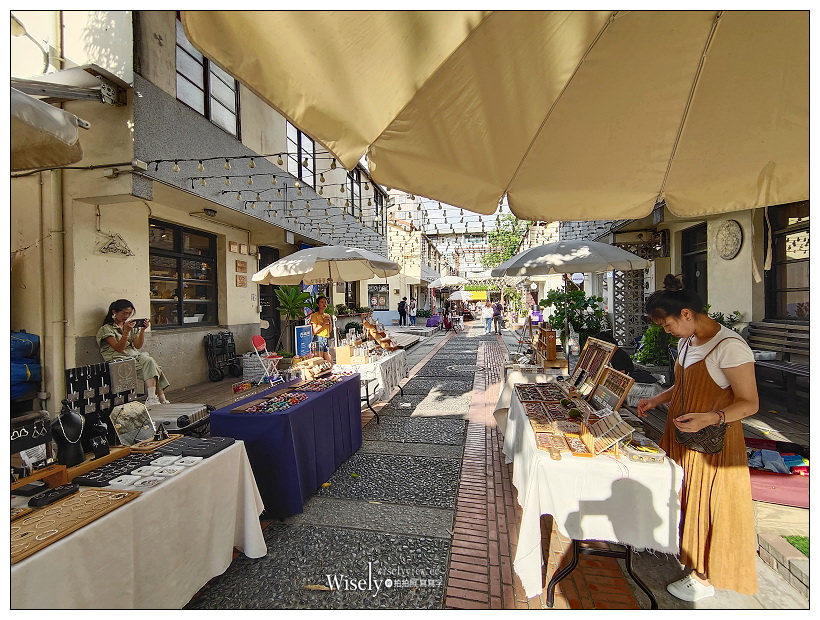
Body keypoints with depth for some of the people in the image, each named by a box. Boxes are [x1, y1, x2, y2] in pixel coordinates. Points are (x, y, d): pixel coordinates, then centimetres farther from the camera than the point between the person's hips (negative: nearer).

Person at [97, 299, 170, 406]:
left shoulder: (132, 327, 19)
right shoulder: (106, 329, 4)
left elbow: (138, 346, 5)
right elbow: (119, 349, -10)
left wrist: (142, 330, -8)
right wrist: (126, 331, -20)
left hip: (136, 357, 5)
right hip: (121, 361, -5)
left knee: (149, 360, -28)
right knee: (149, 362, -29)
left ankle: (152, 398, -35)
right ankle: (161, 398, -35)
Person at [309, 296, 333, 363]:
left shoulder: (327, 315, 17)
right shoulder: (315, 315, -3)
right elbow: (314, 331, -10)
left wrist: (330, 322, 3)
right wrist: (323, 323, -13)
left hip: (326, 339, 7)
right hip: (318, 339, -7)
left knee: (330, 363, 6)